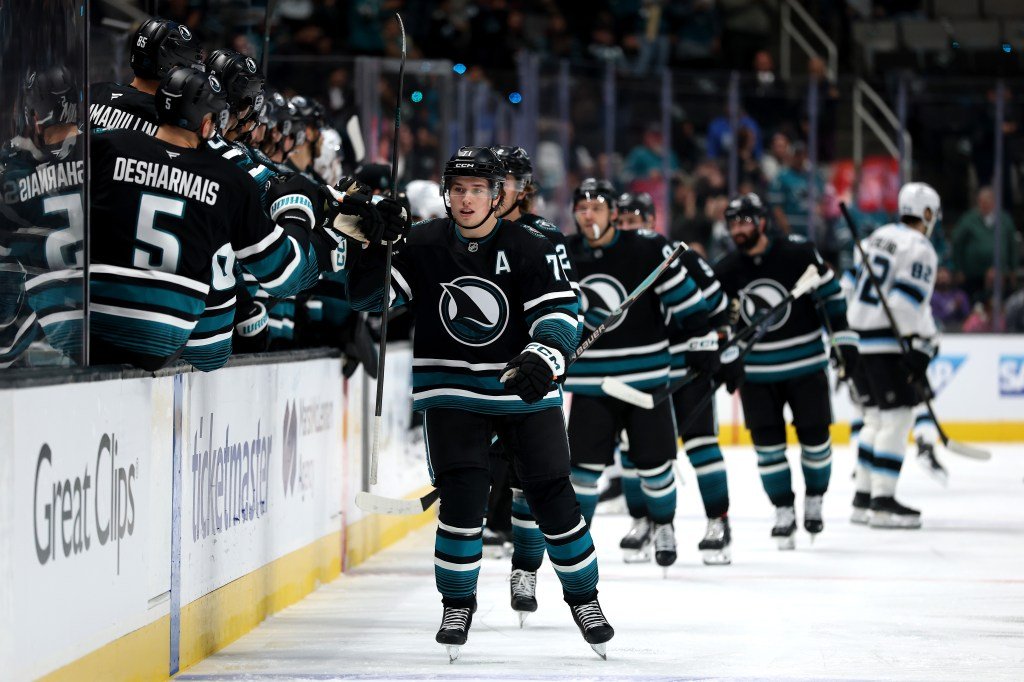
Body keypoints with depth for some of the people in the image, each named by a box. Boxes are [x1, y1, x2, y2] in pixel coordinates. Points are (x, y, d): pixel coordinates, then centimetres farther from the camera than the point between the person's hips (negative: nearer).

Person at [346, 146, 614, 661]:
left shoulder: (530, 249, -8)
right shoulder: (422, 246, -3)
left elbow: (559, 313, -14)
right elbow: (370, 297, -2)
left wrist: (541, 359, -33)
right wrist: (372, 247, -21)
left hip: (523, 389, 0)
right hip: (452, 395, 0)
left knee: (552, 497, 1)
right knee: (462, 497, -12)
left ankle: (583, 598, 20)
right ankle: (457, 603, 7)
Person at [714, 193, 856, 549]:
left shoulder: (798, 254, -12)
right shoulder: (726, 272, -2)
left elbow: (830, 295, -5)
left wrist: (843, 339, -7)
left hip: (805, 365, -2)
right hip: (756, 374, 2)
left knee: (814, 437, 4)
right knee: (767, 443, 0)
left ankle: (813, 502, 25)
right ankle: (784, 512, 11)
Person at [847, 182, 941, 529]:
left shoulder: (878, 237, 15)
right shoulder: (919, 249, -12)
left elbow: (851, 282, 18)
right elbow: (907, 304, -21)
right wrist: (919, 353, -21)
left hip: (858, 339, 9)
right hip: (887, 344, -9)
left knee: (877, 416, 16)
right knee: (897, 417, -7)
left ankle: (863, 498, 17)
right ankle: (883, 502, -12)